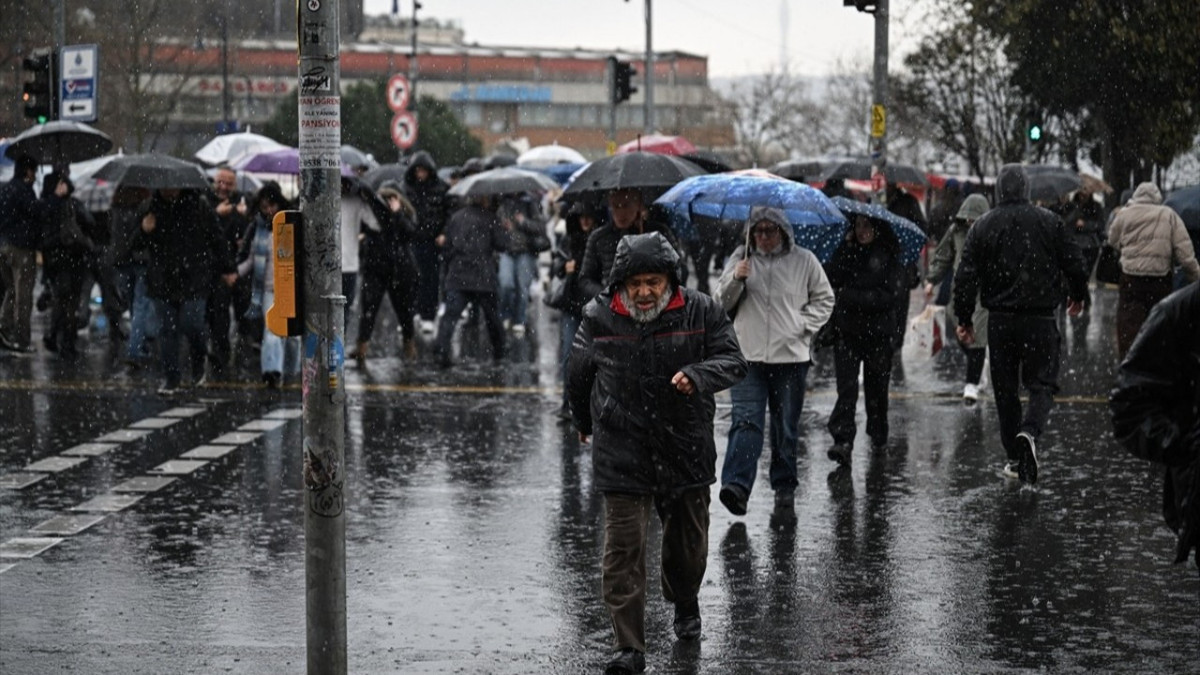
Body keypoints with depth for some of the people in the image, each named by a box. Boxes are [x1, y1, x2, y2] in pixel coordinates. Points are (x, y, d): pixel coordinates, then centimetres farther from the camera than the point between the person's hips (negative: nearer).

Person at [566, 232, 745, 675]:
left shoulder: (701, 312, -6)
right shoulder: (599, 317, -5)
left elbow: (733, 362, -6)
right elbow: (578, 372, 11)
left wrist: (696, 376, -27)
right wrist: (583, 421, 25)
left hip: (687, 447, 1)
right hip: (621, 452, -1)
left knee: (688, 541, 17)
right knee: (623, 548, -8)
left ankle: (685, 604, 48)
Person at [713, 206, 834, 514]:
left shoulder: (804, 261, 5)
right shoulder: (740, 259, 8)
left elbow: (824, 299, 13)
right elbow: (722, 302, 7)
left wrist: (804, 326, -1)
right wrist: (735, 279, -13)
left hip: (791, 356, 1)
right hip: (748, 355, -1)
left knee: (787, 426, 9)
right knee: (746, 421, -13)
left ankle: (784, 485, 22)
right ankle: (736, 485, -24)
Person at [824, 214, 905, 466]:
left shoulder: (890, 257, -2)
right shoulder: (847, 252, 9)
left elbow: (888, 295, -12)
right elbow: (830, 281, -4)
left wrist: (849, 296, -14)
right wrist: (845, 250, -12)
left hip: (878, 332, -1)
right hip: (846, 331, 1)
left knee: (876, 387, 11)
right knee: (847, 386, -10)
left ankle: (878, 436, 30)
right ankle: (843, 442, -18)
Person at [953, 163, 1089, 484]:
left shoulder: (982, 226, 0)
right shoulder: (1049, 222, -2)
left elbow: (965, 276, -2)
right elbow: (1074, 264, 1)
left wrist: (964, 319, 6)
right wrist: (1077, 297, 20)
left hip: (1000, 321, 1)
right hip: (1040, 319, -1)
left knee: (1005, 389, 12)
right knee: (1041, 384, 4)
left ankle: (1015, 458, 15)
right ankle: (1029, 432, -25)